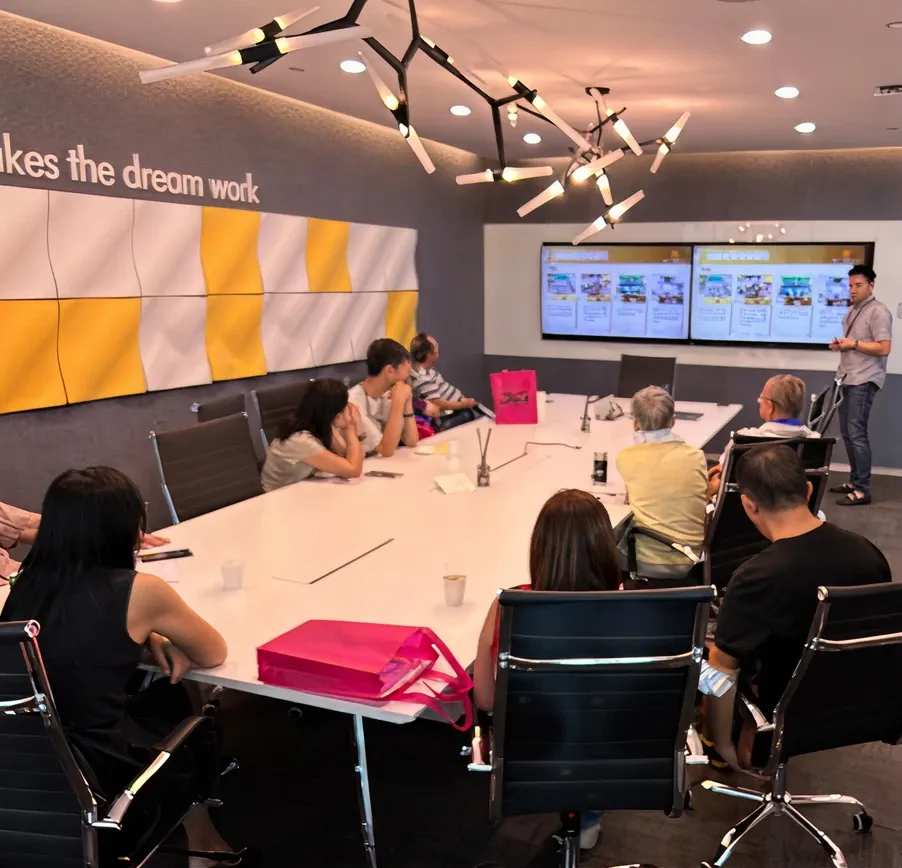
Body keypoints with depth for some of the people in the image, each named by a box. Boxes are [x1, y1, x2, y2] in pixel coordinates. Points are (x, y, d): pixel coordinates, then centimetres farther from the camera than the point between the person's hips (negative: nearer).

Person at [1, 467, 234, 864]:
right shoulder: (137, 591, -18)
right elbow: (214, 654, -3)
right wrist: (164, 638, 14)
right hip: (100, 771, -5)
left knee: (169, 700, 28)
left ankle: (200, 839, 44)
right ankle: (201, 844, 47)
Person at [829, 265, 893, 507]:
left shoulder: (878, 311, -11)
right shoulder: (853, 310, 16)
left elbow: (884, 348, -18)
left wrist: (853, 344, -17)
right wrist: (839, 344, 8)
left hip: (863, 381, -9)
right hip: (847, 378, 9)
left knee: (857, 434, -11)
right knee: (847, 433, 12)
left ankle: (862, 490, -7)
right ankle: (854, 481, 21)